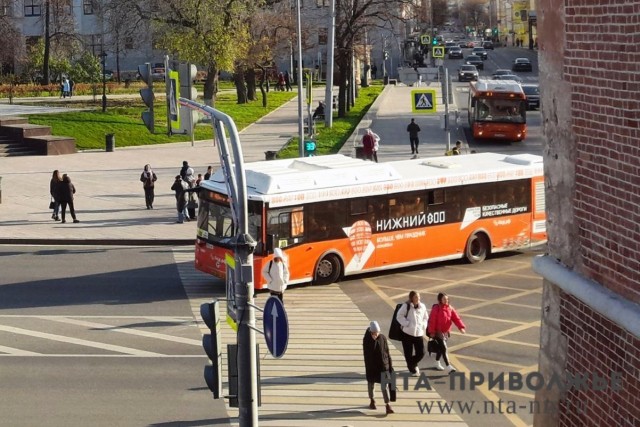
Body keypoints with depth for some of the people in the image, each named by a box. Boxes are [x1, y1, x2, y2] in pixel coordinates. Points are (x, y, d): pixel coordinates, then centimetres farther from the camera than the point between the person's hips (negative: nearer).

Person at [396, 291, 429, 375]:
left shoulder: (422, 306, 7)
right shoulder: (406, 306, -7)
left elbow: (426, 317, 20)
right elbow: (399, 316, -7)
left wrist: (424, 325, 5)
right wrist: (407, 324, -15)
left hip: (419, 333, 4)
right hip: (408, 333, -4)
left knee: (421, 353, 2)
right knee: (408, 353, 2)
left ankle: (413, 364, 32)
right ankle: (412, 369, 19)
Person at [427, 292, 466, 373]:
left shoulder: (450, 309, 3)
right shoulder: (436, 309, -15)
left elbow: (456, 318, -4)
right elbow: (432, 321, -15)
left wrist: (461, 327, -17)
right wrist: (431, 332, -17)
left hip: (446, 332, 7)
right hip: (438, 332, -7)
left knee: (440, 348, 19)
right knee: (443, 348, -15)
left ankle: (437, 363, 39)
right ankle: (448, 367, -20)